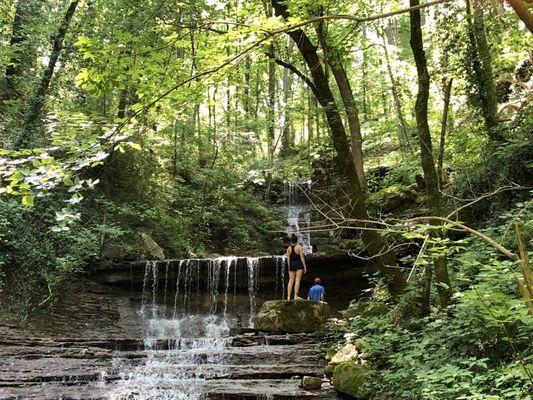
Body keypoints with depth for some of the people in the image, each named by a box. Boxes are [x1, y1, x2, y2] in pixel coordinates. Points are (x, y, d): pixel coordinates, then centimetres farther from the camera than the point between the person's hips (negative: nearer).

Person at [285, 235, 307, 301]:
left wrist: (289, 267, 13)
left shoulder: (288, 248, 7)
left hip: (291, 265, 4)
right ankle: (296, 296, -8)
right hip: (298, 264, -4)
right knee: (297, 280, -4)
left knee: (291, 281, 5)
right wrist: (304, 266, -2)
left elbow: (288, 259, 7)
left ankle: (288, 297, 0)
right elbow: (302, 257, -6)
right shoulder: (299, 247, -4)